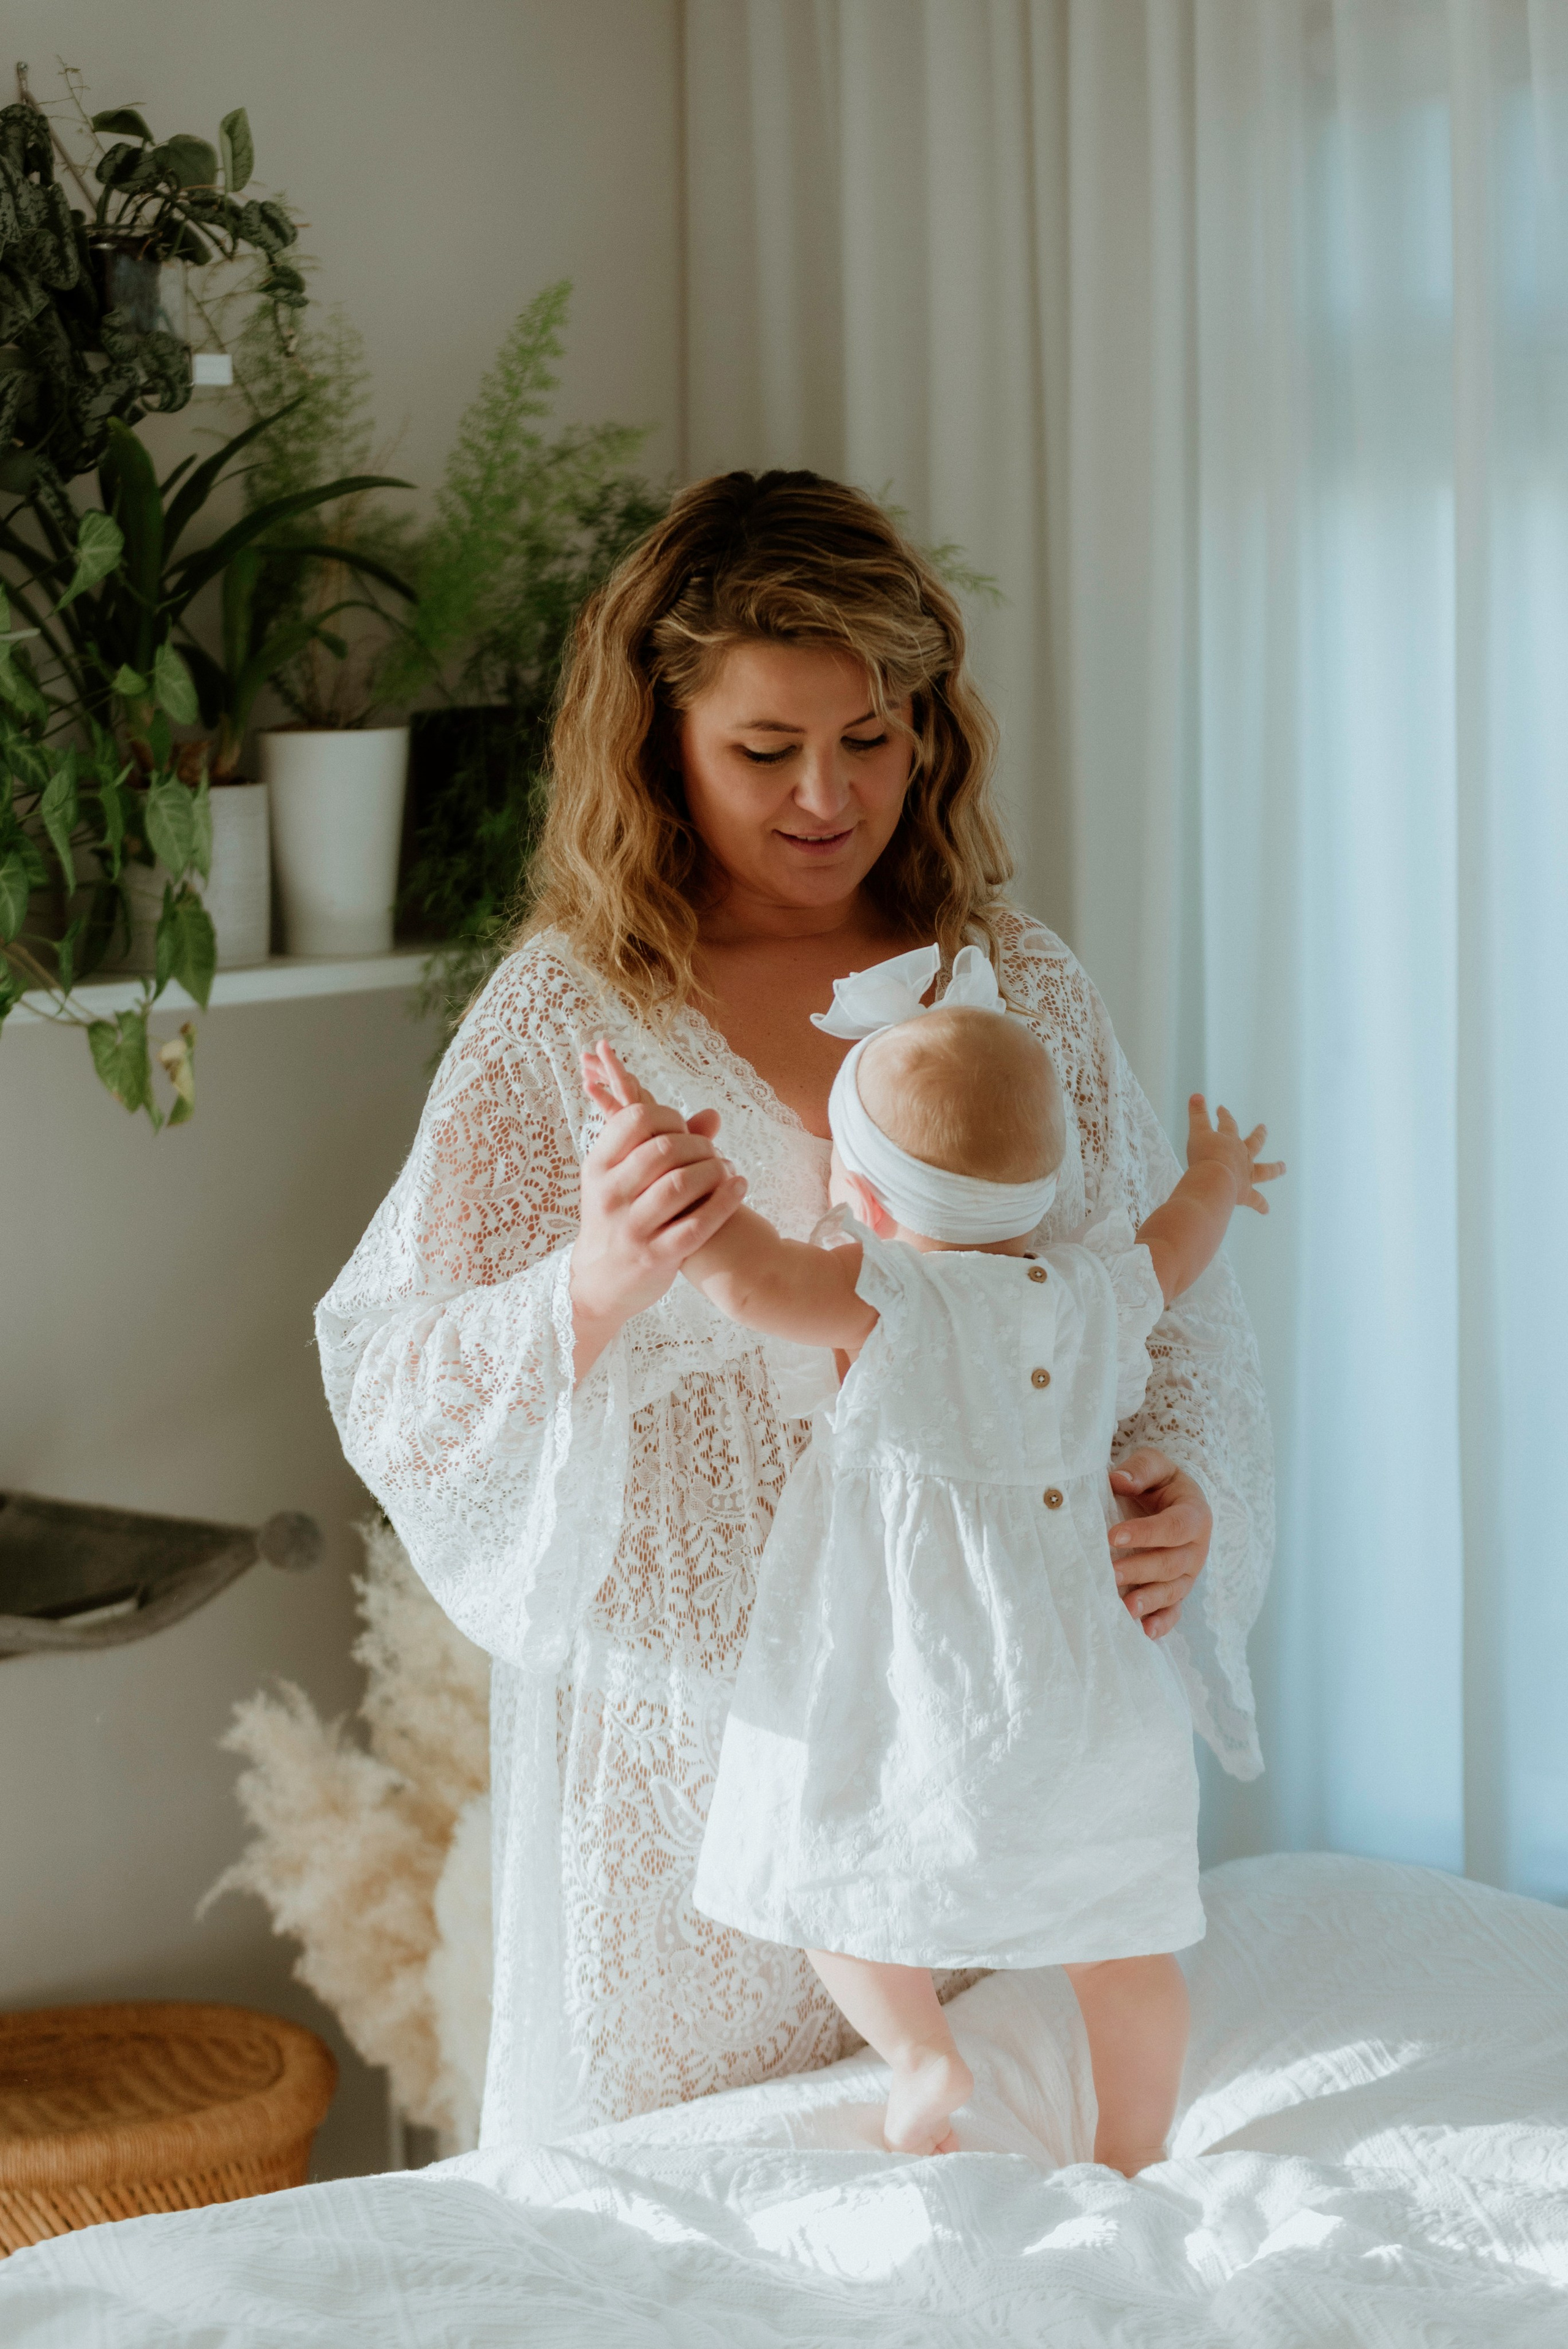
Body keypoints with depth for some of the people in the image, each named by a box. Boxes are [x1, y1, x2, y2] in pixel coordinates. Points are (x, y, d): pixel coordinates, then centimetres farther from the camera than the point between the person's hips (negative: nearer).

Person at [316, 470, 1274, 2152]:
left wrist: (1183, 1490, -8)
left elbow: (1173, 1296, 11)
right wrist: (595, 1286, -29)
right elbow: (394, 1397, -10)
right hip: (693, 1741, -3)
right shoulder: (564, 1017, -5)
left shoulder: (1023, 985, 5)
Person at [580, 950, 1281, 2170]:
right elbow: (1184, 1235, 27)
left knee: (832, 1859, 15)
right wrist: (1218, 1175, 49)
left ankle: (920, 2056, 2)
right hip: (1091, 1694, 5)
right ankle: (1135, 2159, 25)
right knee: (1120, 1940, 17)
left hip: (932, 1694, -5)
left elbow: (749, 1270, -28)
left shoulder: (894, 1301, -14)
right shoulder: (1099, 1292, 5)